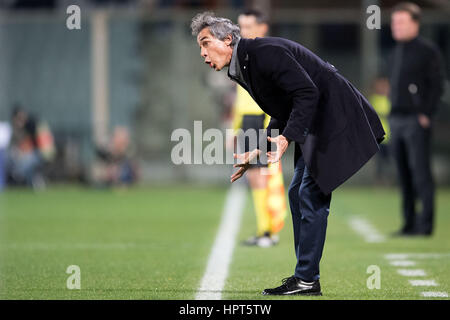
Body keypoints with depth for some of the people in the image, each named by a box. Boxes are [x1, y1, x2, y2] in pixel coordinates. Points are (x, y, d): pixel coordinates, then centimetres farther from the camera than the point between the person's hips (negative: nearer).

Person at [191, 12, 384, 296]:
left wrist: (286, 138, -32)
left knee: (311, 196, -11)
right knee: (298, 194, 12)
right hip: (316, 125, 11)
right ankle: (307, 276, 17)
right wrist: (259, 153, 11)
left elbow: (307, 93, -24)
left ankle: (307, 280, -8)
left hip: (335, 118, -11)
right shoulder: (241, 68, 11)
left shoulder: (264, 52, -19)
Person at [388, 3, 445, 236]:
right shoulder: (396, 53, 18)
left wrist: (426, 115, -14)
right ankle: (409, 223, 11)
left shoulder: (428, 51, -5)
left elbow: (437, 85, -9)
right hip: (396, 121, 8)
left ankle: (425, 223, -8)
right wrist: (392, 117, 14)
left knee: (420, 172, -9)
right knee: (403, 174, 7)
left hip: (417, 120, -8)